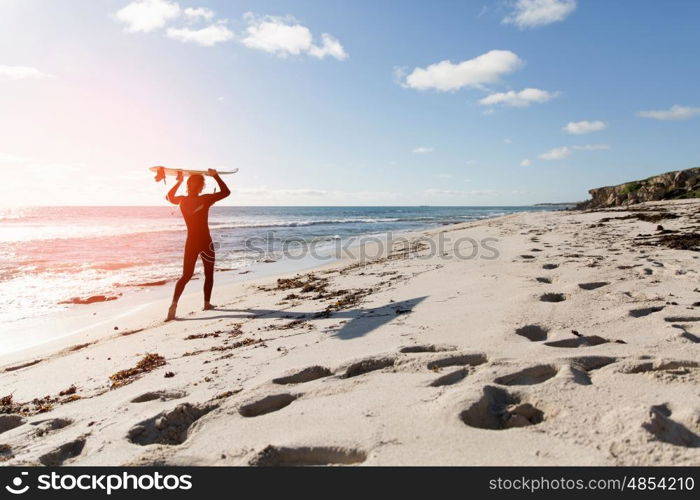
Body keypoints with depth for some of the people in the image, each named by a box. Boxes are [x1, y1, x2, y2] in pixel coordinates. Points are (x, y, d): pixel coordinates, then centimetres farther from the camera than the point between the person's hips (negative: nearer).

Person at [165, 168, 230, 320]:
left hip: (190, 242, 4)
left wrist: (179, 182, 21)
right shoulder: (205, 200, -12)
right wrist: (215, 176, 1)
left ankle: (174, 305, -9)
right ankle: (207, 303, 22)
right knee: (209, 274, 14)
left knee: (186, 275, 7)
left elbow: (169, 197, 24)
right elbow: (226, 192, -3)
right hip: (205, 242, -4)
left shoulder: (182, 200, 1)